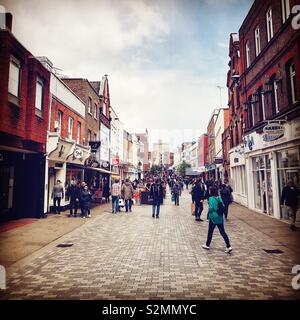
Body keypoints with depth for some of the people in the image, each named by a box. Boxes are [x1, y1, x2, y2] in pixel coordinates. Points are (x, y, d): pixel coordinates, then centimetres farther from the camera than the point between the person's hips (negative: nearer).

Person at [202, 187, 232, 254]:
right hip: (220, 218, 5)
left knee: (210, 232, 11)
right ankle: (228, 246, 1)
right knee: (222, 232, 8)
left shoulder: (211, 198, -15)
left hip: (213, 217, -5)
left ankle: (207, 245, 26)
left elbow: (211, 208, -20)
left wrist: (209, 210, 0)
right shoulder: (219, 198, 3)